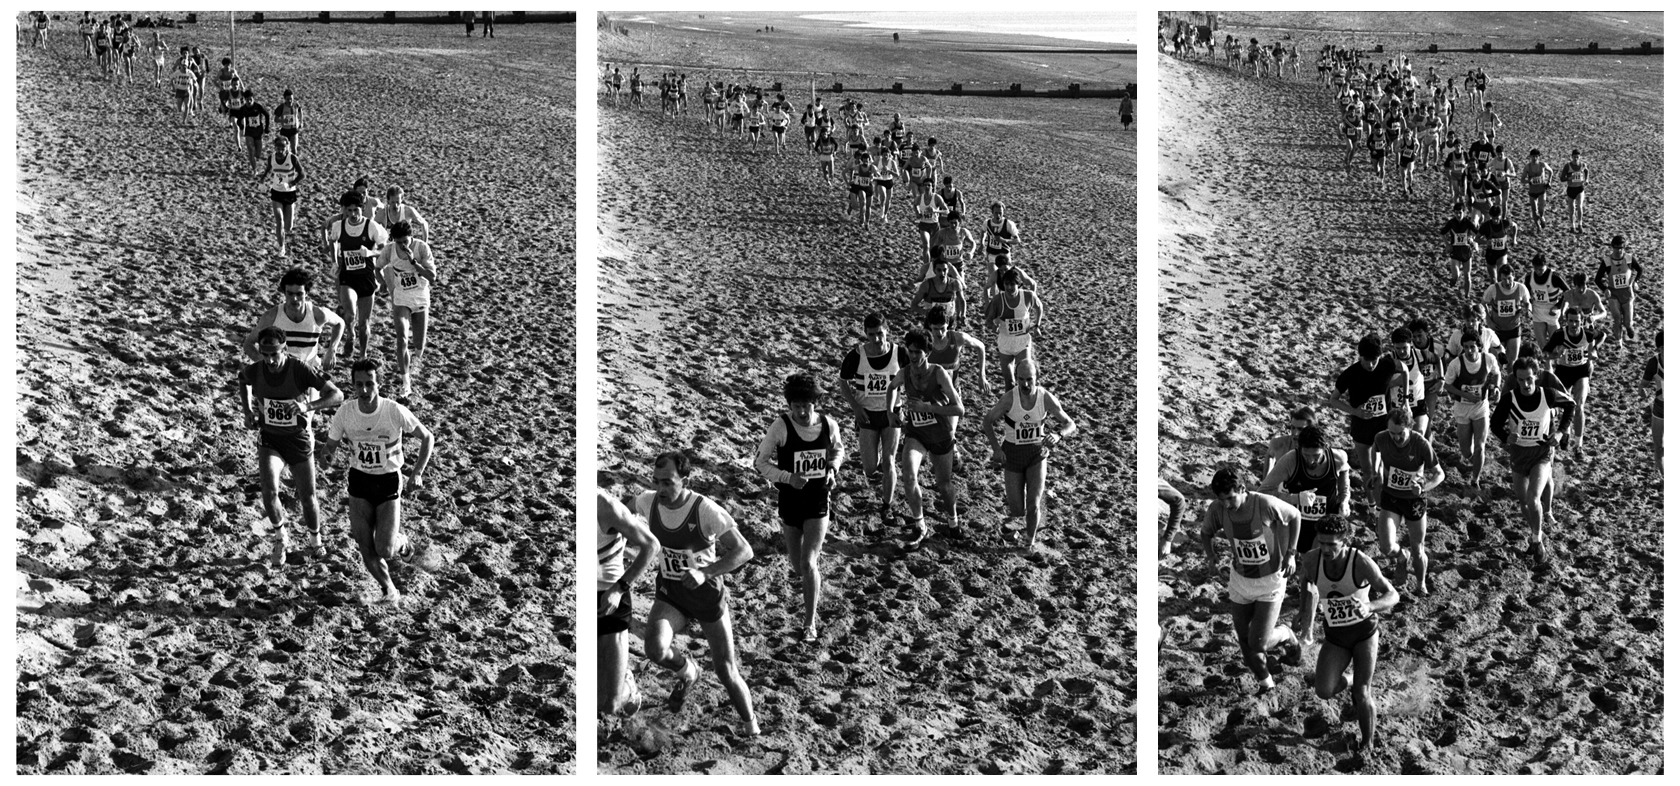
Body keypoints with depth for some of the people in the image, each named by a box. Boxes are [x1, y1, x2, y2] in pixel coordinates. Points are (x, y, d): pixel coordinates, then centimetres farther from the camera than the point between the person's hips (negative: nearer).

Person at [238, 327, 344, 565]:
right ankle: (281, 537, 6)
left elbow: (337, 395, -24)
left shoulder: (301, 370, -23)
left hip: (299, 438, -1)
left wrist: (308, 406, -40)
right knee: (270, 492, -20)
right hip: (269, 438, 1)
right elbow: (242, 376, 13)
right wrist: (247, 411, 4)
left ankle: (316, 541, 34)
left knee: (307, 498, 6)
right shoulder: (254, 371, -15)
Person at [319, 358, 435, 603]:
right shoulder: (344, 414, -13)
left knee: (385, 551, -11)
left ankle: (401, 540, 26)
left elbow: (426, 437, -8)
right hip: (359, 481, 2)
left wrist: (417, 473, -17)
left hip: (389, 482, -2)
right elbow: (332, 444, 2)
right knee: (366, 550, 1)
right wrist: (328, 452, -23)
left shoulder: (395, 412, -21)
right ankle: (389, 589, 28)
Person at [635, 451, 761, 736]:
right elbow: (625, 512, 16)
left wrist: (705, 573, -39)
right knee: (655, 648, -27)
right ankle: (687, 672, 8)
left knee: (727, 674, 0)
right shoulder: (648, 501, -10)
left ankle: (752, 730, 27)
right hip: (670, 594, 3)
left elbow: (744, 550, -28)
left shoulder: (706, 510, -25)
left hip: (707, 593, -3)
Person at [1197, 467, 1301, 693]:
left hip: (1270, 581, -4)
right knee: (1244, 641, 11)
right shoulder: (1217, 509, -18)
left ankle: (1284, 634, 27)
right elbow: (1206, 532, 4)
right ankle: (1265, 681, 38)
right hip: (1240, 580, 4)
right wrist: (1210, 555, -14)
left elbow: (1294, 516, -8)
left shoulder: (1266, 504, -28)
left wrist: (1290, 554, -10)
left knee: (1258, 644, -7)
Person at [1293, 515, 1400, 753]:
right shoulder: (1311, 559, -18)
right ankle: (1351, 684, 24)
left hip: (1364, 630, -3)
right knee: (1324, 691, -14)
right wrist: (1305, 611, 2)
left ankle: (1367, 743, 17)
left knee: (1362, 694, -11)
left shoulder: (1361, 563, -28)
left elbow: (1393, 596, -25)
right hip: (1336, 637, 3)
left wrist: (1370, 606, -45)